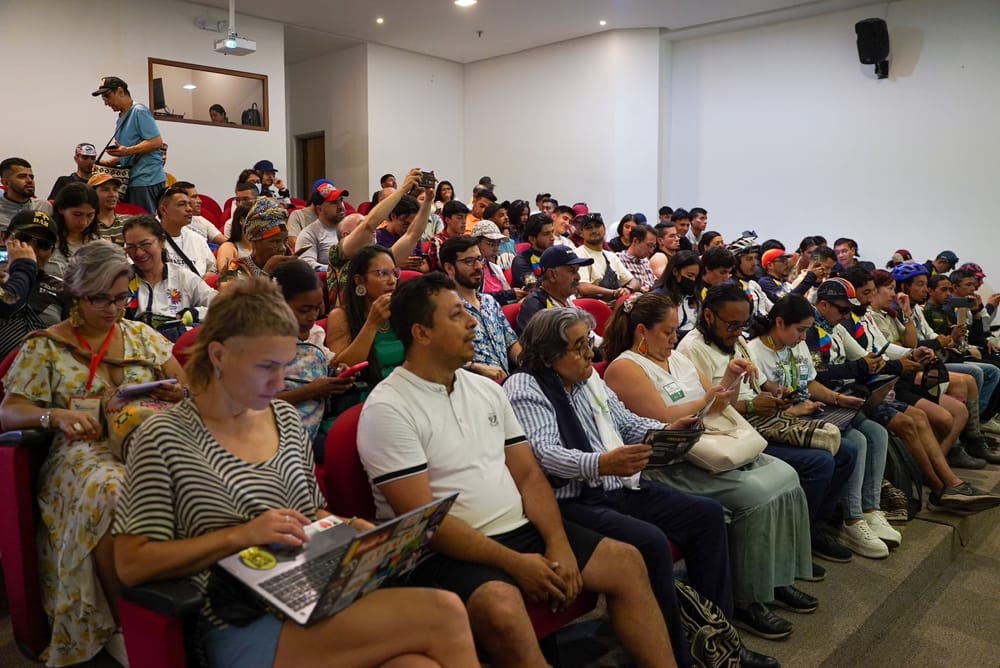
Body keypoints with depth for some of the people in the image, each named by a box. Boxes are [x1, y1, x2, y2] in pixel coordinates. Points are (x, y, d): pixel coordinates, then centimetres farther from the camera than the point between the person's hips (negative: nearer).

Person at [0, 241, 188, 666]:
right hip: (86, 452, -2)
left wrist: (179, 392, -6)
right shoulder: (44, 346, 7)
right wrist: (56, 415, -20)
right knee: (110, 494, -38)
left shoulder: (143, 335, 16)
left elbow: (186, 388, 19)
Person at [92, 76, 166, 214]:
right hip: (132, 180, 9)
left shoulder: (139, 111, -6)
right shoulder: (121, 118, 21)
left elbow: (157, 142, -15)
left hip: (145, 180, -9)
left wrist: (127, 151, -20)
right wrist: (110, 162, 11)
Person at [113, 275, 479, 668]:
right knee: (442, 614, -24)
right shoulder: (165, 439, -6)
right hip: (245, 631, -5)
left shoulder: (286, 418, 11)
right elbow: (131, 565, -6)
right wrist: (241, 535, -17)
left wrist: (345, 528, 0)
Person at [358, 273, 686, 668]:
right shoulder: (387, 409, -12)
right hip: (447, 552, -6)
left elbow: (528, 474, 9)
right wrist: (513, 563, -19)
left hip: (522, 530, 7)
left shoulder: (487, 389, 10)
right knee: (502, 605, -36)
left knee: (625, 560, -2)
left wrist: (557, 542, -7)